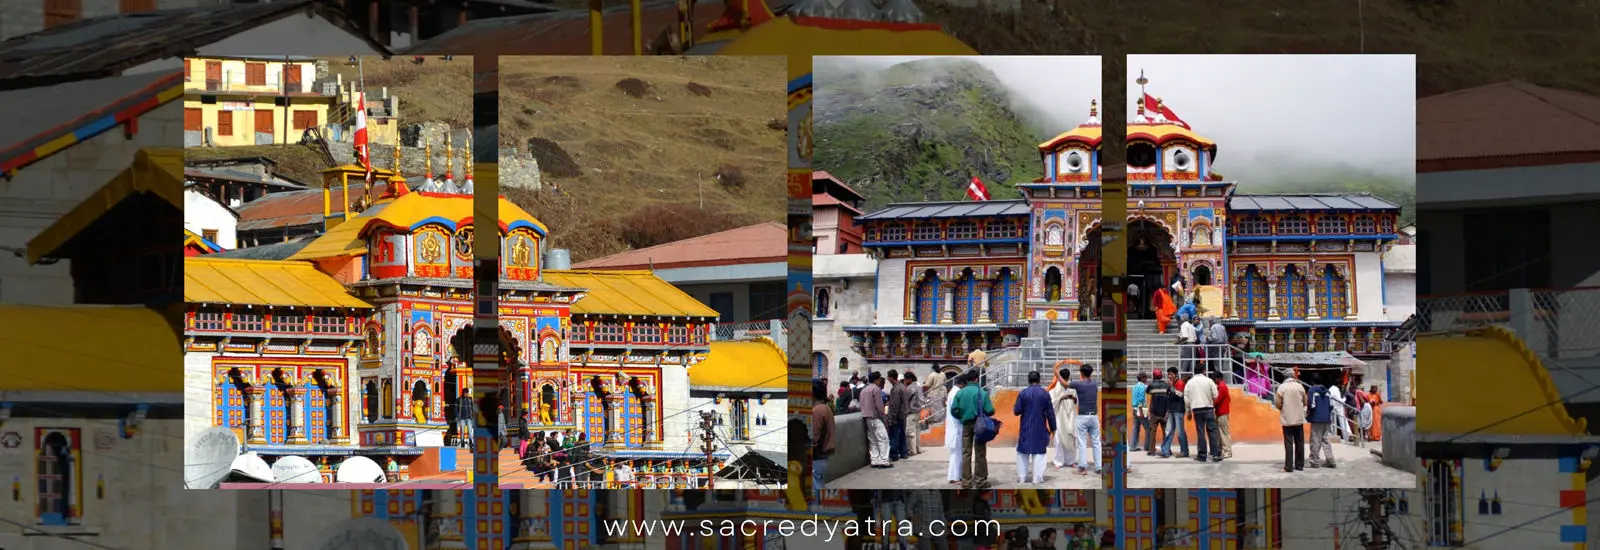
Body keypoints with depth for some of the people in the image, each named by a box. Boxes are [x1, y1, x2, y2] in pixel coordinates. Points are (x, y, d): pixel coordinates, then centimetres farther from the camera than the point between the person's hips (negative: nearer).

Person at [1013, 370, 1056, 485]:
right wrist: (1052, 428, 7)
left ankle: (1021, 478, 10)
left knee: (1023, 453, 10)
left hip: (1025, 429, 0)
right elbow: (1050, 412, -2)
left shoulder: (1023, 393, -6)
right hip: (1040, 429, 0)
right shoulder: (1045, 393, -4)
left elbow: (1017, 411, -6)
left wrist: (1014, 407, 18)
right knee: (1039, 452, 5)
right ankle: (1037, 478, 1)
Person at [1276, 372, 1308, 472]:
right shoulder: (1300, 387, 0)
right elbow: (1305, 402, 4)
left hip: (1287, 419, -2)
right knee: (1299, 443, 11)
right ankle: (1299, 465, 15)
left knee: (1289, 443, -1)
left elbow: (1278, 403, -10)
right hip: (1299, 419, 2)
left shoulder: (1282, 387, -7)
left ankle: (1289, 467, -5)